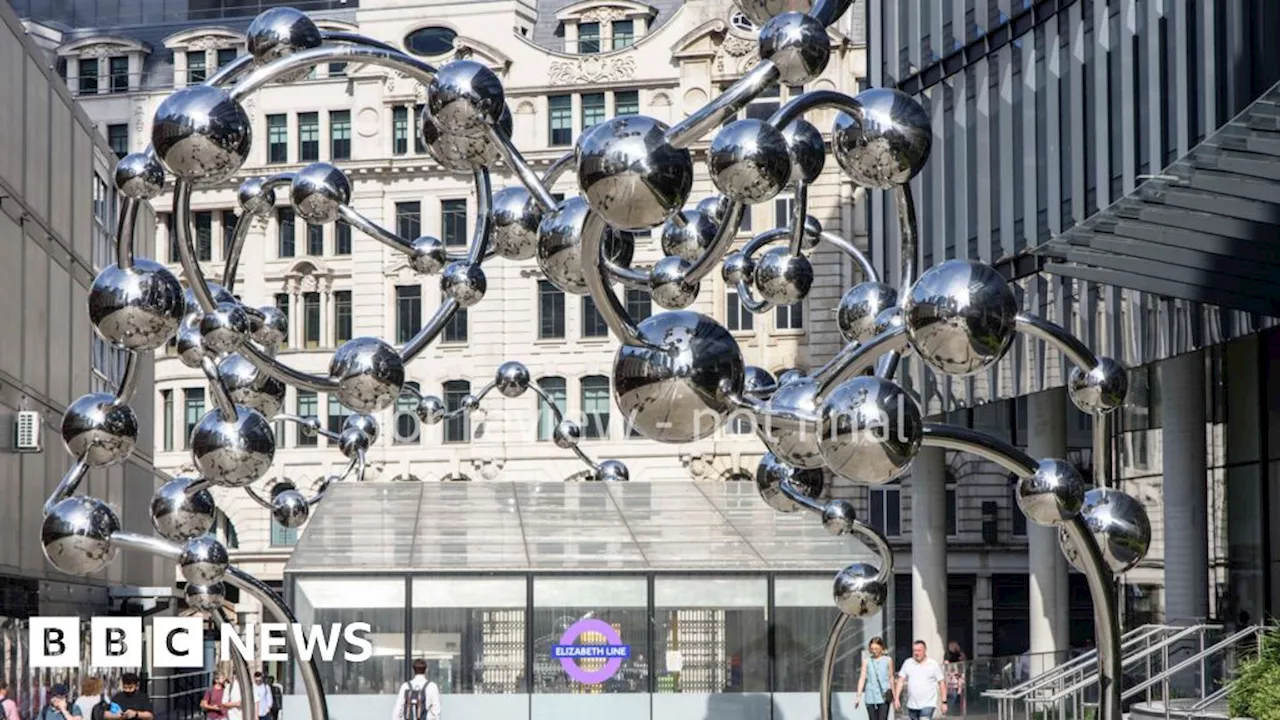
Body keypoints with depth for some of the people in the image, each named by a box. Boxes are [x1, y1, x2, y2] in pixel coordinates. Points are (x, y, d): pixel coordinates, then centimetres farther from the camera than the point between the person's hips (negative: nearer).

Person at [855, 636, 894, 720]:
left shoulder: (888, 660, 2)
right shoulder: (867, 661, 2)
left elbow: (891, 678, 10)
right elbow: (862, 678, -1)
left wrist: (893, 695, 14)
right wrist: (858, 696, -8)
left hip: (884, 697, -1)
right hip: (870, 697, 1)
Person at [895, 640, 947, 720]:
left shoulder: (933, 664, -4)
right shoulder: (908, 663, 4)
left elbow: (942, 683, -1)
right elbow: (900, 681, 5)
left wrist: (944, 702, -4)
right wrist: (896, 698, -3)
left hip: (928, 704, -4)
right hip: (912, 704, 4)